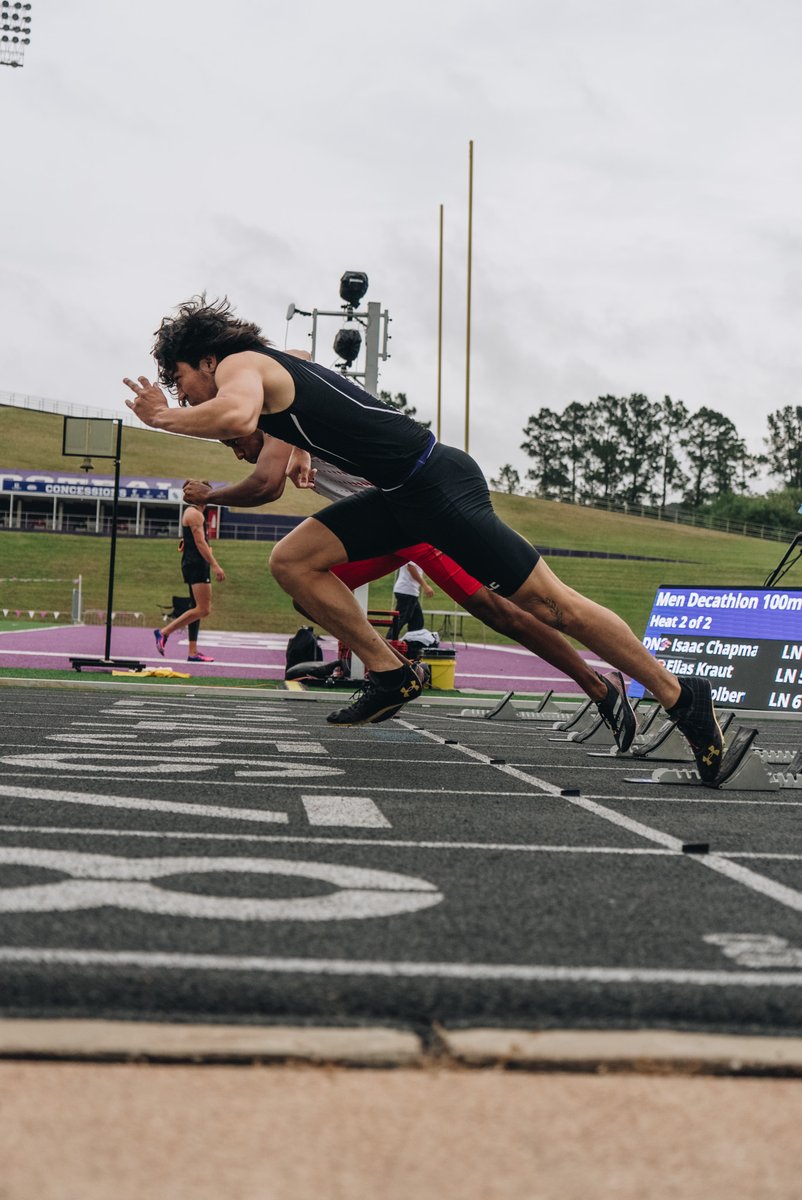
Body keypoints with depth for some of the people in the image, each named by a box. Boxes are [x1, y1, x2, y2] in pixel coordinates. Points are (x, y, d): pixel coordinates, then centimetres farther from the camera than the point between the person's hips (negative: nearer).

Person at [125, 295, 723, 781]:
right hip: (401, 493, 9)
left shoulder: (238, 364, -7)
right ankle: (391, 676, 6)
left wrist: (166, 418, -17)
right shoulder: (272, 364, 21)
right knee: (292, 561, 4)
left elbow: (236, 416, -32)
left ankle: (682, 696, 2)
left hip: (437, 484, -9)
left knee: (549, 602, -6)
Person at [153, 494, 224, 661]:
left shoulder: (190, 512, 21)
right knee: (203, 609, -13)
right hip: (197, 564, -11)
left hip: (192, 564, 11)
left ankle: (193, 652, 10)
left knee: (198, 608, 11)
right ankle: (164, 632, -12)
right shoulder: (195, 514, -11)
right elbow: (200, 542, -19)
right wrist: (215, 565, -23)